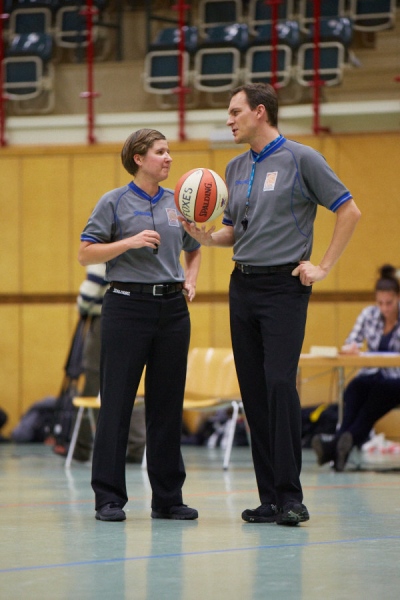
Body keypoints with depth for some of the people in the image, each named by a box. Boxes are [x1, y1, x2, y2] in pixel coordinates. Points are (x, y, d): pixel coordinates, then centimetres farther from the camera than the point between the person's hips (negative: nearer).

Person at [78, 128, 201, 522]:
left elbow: (193, 250, 27)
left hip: (171, 308, 5)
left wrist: (190, 281, 9)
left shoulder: (177, 204, 13)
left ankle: (168, 497, 12)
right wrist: (130, 241, -16)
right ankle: (108, 497, 0)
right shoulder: (114, 202, -1)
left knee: (167, 402, 6)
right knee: (117, 401, -4)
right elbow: (85, 254, -5)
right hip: (127, 306, -5)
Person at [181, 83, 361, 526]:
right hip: (243, 286, 7)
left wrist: (324, 266, -6)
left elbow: (349, 210, -3)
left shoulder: (301, 159, -5)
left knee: (280, 383, -15)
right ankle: (269, 498, 8)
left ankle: (291, 496, -12)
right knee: (253, 390, 4)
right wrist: (207, 237, 1)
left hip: (284, 286, -7)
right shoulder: (236, 168, 15)